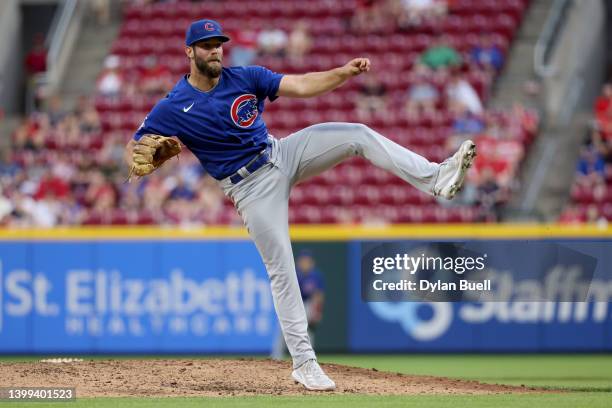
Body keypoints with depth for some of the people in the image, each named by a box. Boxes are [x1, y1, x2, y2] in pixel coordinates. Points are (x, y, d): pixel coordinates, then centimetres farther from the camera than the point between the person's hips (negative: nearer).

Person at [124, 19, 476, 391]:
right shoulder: (173, 109, -10)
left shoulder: (245, 78, -3)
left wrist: (343, 73, -27)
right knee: (282, 269, -6)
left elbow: (301, 85, -11)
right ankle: (303, 361, 1)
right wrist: (138, 161, -32)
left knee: (358, 135, -14)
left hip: (282, 154, 4)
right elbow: (133, 147, -7)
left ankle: (436, 178, -22)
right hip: (251, 188, -4)